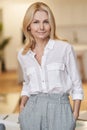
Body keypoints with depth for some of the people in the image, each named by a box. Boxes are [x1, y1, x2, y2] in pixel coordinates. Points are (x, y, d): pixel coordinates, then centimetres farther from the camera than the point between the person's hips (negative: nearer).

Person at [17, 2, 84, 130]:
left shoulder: (65, 48, -5)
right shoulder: (23, 55, 7)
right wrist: (22, 104, 5)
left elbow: (77, 85, 0)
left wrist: (75, 115, -5)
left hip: (59, 109, -3)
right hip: (33, 110, 3)